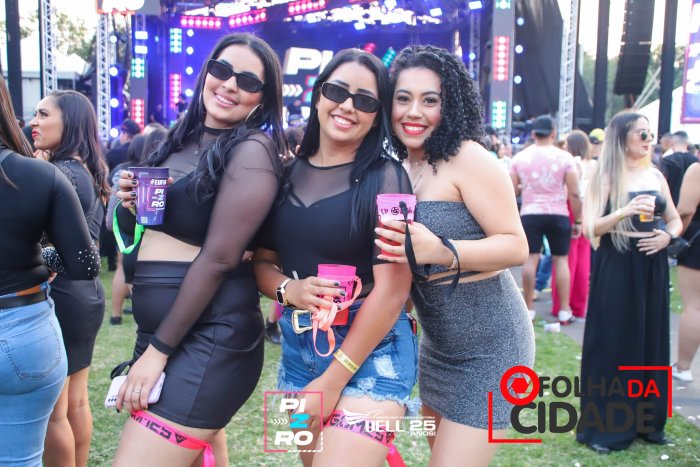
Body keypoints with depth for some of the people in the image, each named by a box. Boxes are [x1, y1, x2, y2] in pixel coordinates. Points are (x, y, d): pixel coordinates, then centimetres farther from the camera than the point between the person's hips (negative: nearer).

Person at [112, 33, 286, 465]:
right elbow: (143, 229, 20)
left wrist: (158, 349, -15)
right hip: (161, 327, 8)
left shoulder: (252, 149, -12)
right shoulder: (183, 141, 11)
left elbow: (219, 256, -17)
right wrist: (131, 203, -3)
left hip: (208, 340, -8)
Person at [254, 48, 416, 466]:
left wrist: (331, 381, -14)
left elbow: (392, 289, -15)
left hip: (370, 351, -5)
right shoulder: (288, 173, 2)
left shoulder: (385, 177, -12)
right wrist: (289, 290, -15)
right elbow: (261, 261, 8)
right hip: (297, 345, 6)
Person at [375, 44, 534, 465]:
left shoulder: (466, 157, -17)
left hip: (490, 347, -7)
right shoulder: (400, 170, 4)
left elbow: (516, 246, -21)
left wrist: (440, 251, -34)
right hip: (437, 346, 7)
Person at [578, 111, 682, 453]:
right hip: (616, 267, -5)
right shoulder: (605, 176, -7)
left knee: (651, 340, 11)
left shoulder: (655, 176, 9)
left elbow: (675, 220, 17)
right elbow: (589, 228, -15)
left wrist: (668, 235, -4)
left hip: (652, 266, 6)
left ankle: (647, 420, 25)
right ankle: (605, 426, 11)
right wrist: (625, 212, -28)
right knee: (612, 342, 0)